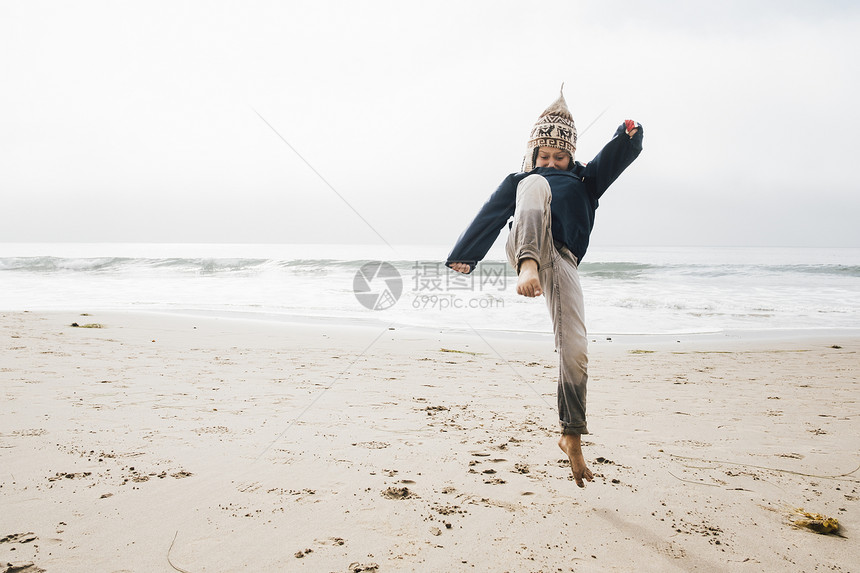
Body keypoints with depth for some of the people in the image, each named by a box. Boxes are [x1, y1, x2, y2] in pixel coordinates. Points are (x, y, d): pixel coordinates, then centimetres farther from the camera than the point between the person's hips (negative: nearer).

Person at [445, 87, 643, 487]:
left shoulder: (585, 181, 32)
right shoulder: (520, 181, 31)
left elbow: (620, 155, 18)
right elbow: (489, 217, 21)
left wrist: (629, 135, -5)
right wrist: (463, 256, 13)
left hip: (561, 263, 1)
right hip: (525, 247, -1)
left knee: (575, 352, -10)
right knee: (536, 186, -29)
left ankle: (571, 436, 10)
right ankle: (528, 265, -58)